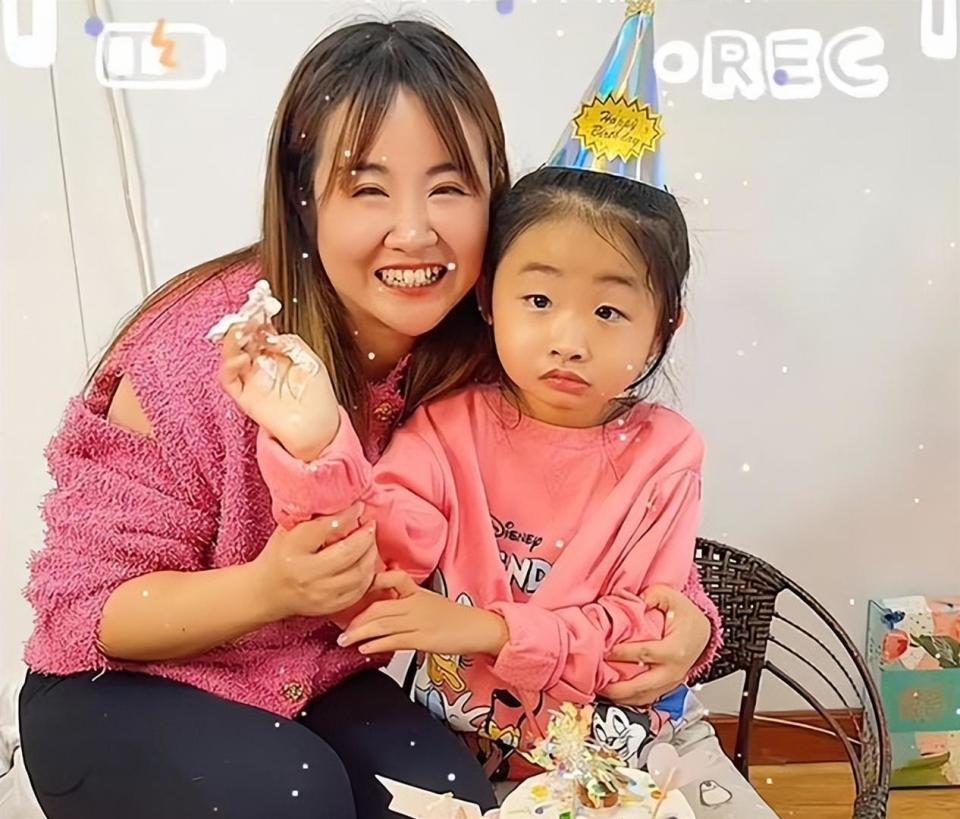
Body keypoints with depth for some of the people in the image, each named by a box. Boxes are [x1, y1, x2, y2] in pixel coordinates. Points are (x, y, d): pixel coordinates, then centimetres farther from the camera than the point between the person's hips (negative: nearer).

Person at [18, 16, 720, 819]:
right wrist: (266, 589, -36)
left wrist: (673, 618, -24)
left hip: (324, 687, 3)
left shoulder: (490, 358, -14)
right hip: (123, 691, -3)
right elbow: (86, 604, -19)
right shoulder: (213, 345, -26)